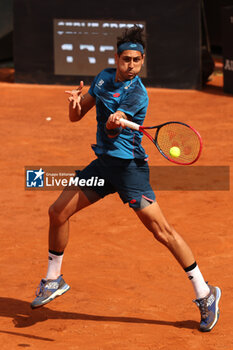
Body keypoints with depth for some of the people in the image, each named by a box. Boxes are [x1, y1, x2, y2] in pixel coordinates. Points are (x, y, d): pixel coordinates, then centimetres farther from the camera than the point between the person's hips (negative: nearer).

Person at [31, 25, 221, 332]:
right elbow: (76, 116, 11)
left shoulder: (137, 94, -14)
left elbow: (113, 129, -26)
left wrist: (115, 122, -49)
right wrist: (76, 101, -12)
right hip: (103, 162, 7)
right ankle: (53, 281, 25)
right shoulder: (104, 78, 8)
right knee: (58, 212, 5)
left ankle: (205, 295, -7)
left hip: (129, 166, -7)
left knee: (161, 230, -14)